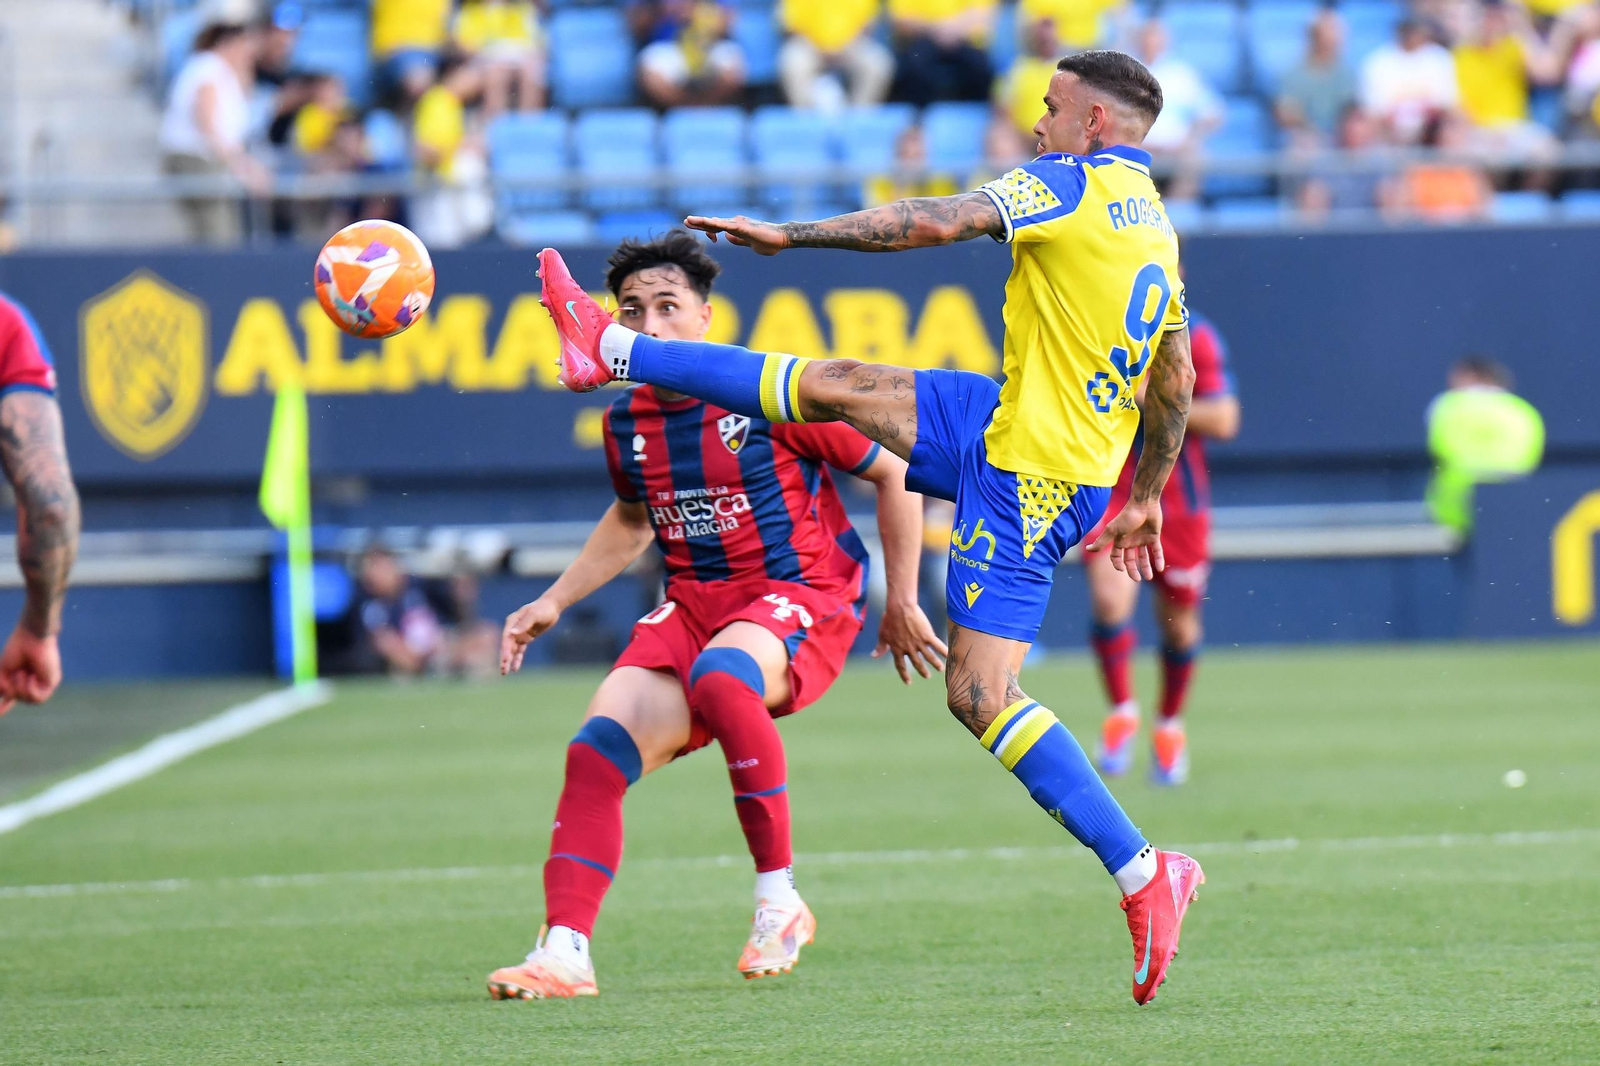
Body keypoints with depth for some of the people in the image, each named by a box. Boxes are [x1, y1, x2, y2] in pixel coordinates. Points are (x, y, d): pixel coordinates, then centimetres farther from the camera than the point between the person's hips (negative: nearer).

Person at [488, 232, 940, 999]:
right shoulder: (626, 422, 7)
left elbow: (894, 472, -2)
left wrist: (901, 603, 1)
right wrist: (553, 603, 20)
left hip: (800, 596, -6)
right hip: (694, 605, 6)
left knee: (718, 676, -39)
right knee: (597, 746, -18)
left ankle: (778, 899, -26)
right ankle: (565, 950, -16)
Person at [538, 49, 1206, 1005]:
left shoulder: (1075, 184, -12)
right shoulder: (1157, 227, 13)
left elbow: (929, 224, -18)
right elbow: (1176, 382, 20)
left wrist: (792, 236, -12)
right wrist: (1145, 498, 31)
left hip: (1030, 475, -9)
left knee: (981, 694, -11)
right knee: (833, 387, 10)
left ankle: (1146, 876, -10)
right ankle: (613, 353, 20)